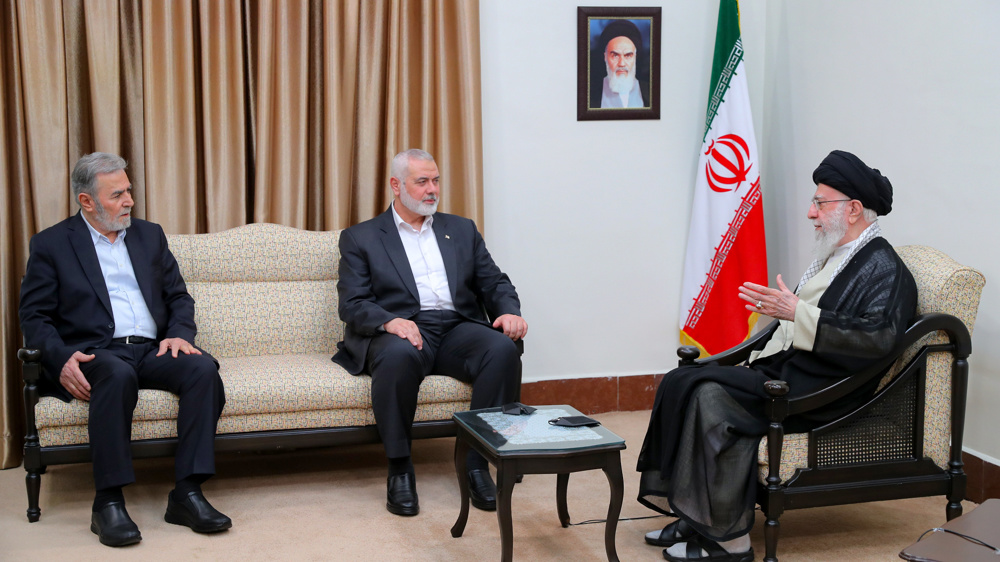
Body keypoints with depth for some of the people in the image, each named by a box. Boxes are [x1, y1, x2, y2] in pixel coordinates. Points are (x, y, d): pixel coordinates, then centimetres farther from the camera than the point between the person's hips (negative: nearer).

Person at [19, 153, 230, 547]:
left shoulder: (150, 236, 20)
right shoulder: (51, 244, 8)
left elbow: (179, 297, 19)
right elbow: (34, 315, 2)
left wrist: (179, 334, -4)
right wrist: (61, 359, -18)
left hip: (152, 350, 4)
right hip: (94, 354, -4)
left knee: (203, 368, -28)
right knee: (118, 374, -39)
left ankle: (186, 494, -28)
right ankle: (108, 503, -32)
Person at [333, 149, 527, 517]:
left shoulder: (462, 230, 24)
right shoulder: (360, 238, 13)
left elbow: (494, 282, 17)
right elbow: (353, 305, 1)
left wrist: (509, 311, -7)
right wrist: (389, 321, -21)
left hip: (457, 329, 3)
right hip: (399, 333, -3)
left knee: (503, 348, -30)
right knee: (399, 355, -39)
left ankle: (477, 462, -20)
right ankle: (399, 470, -24)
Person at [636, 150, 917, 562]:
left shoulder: (884, 270, -9)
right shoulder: (834, 257, 20)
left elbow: (878, 338, -26)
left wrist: (798, 312, -26)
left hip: (816, 394, -10)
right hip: (780, 373, 10)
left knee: (712, 397, -27)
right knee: (681, 383, -6)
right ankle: (694, 516, -4)